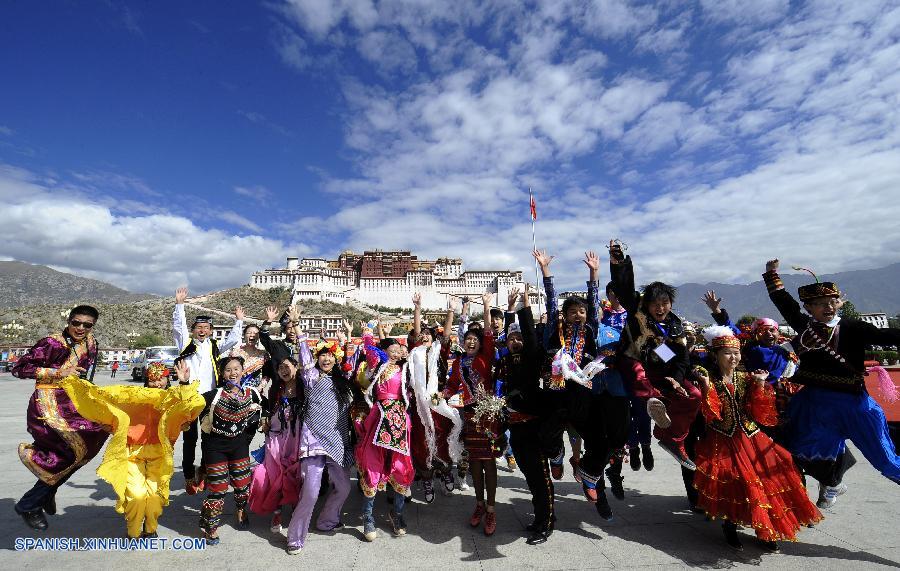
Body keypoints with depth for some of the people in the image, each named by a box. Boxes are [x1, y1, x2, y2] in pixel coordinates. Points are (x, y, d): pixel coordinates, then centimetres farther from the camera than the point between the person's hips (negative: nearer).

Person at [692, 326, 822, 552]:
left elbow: (758, 413, 0)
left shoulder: (746, 378, 5)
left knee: (765, 479, 0)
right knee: (731, 481, -10)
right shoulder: (708, 379, -5)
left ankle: (764, 530, 19)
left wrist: (759, 385, -8)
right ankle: (730, 528, 11)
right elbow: (711, 415, -14)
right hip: (723, 443, -4)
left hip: (751, 439, 4)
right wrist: (706, 386, -25)